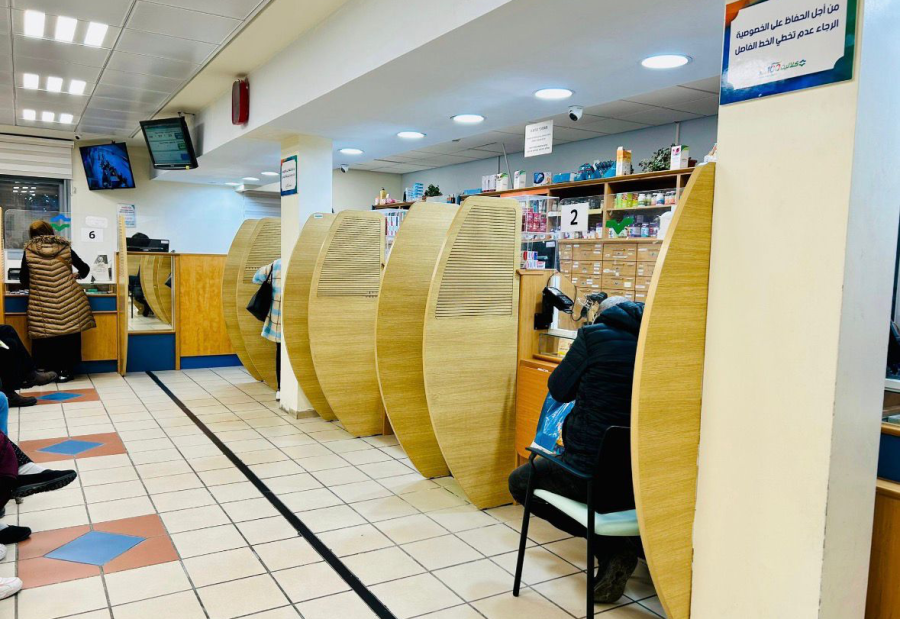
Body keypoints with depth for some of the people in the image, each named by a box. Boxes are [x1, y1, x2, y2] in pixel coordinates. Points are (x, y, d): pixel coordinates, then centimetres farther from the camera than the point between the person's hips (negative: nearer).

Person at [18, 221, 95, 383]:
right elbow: (85, 269, 12)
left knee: (45, 334, 9)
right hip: (68, 300, 0)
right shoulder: (65, 248, 4)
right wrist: (79, 276, 34)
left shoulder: (29, 251, 3)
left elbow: (23, 279, 8)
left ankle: (46, 371, 14)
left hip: (42, 303, 0)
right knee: (68, 334, 8)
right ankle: (66, 370, 10)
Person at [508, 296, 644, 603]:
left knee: (519, 482, 19)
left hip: (590, 475, -7)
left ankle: (611, 548, 5)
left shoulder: (594, 336, -8)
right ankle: (623, 544, 18)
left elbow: (559, 390, 1)